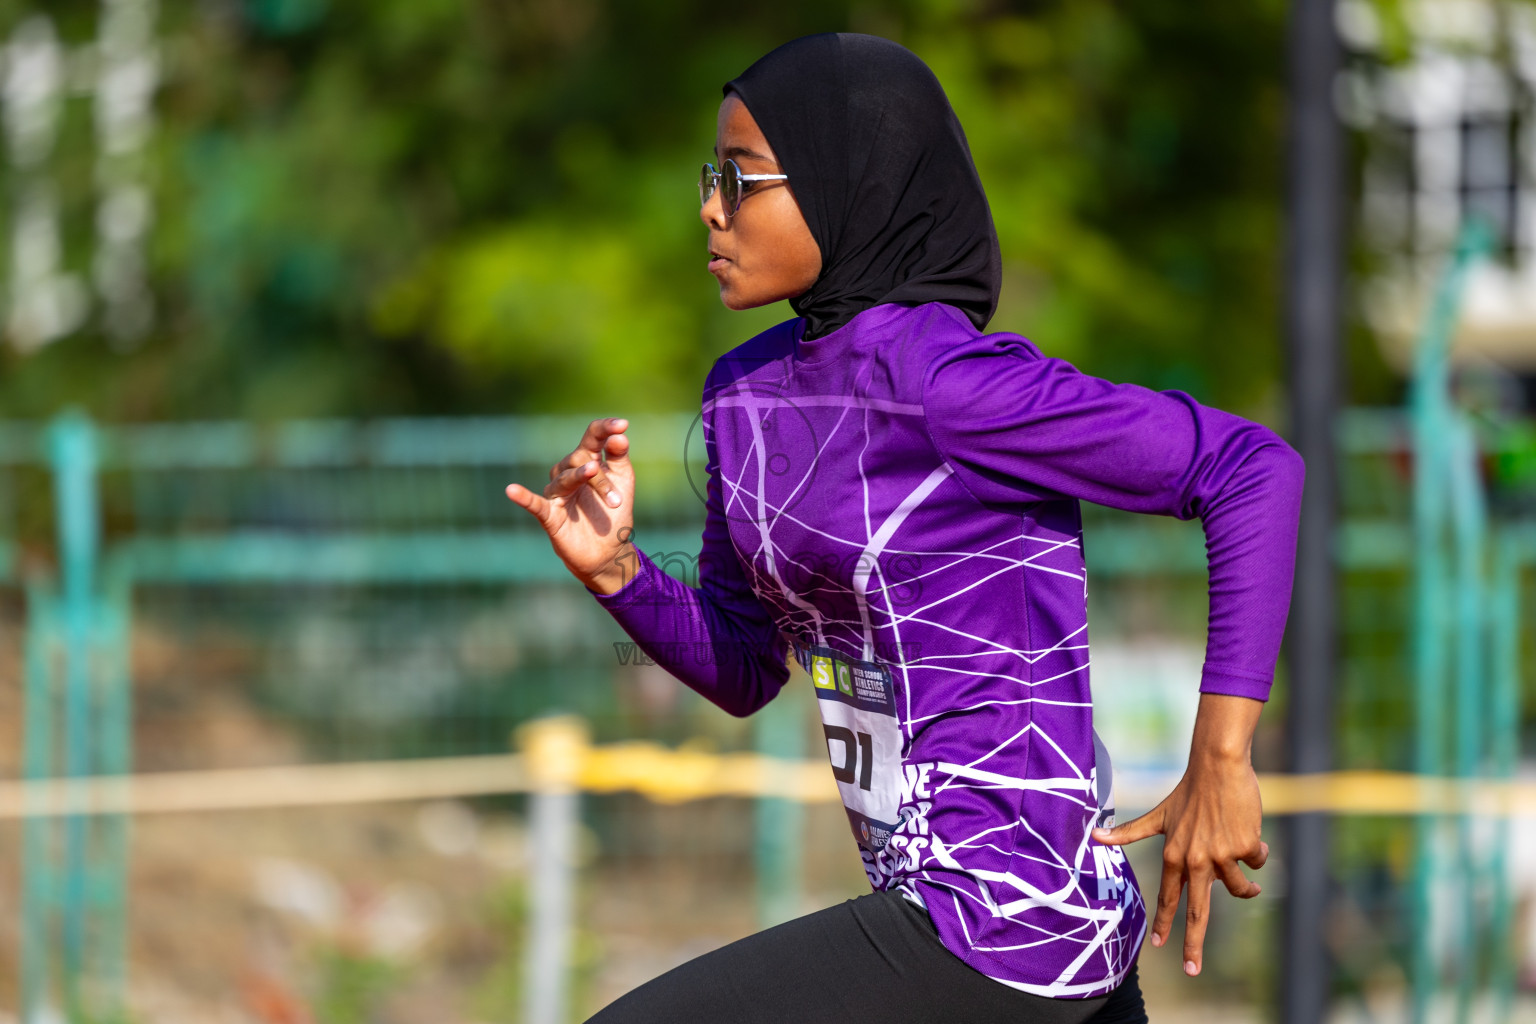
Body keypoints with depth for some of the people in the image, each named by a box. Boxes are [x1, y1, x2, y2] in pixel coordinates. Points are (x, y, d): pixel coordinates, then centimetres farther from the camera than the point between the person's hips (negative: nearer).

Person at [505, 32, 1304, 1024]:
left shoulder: (947, 382, -17)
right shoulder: (749, 391, 9)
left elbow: (1254, 468, -17)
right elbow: (742, 671, 18)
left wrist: (1221, 758, -20)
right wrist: (613, 569, -1)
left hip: (1000, 926, -9)